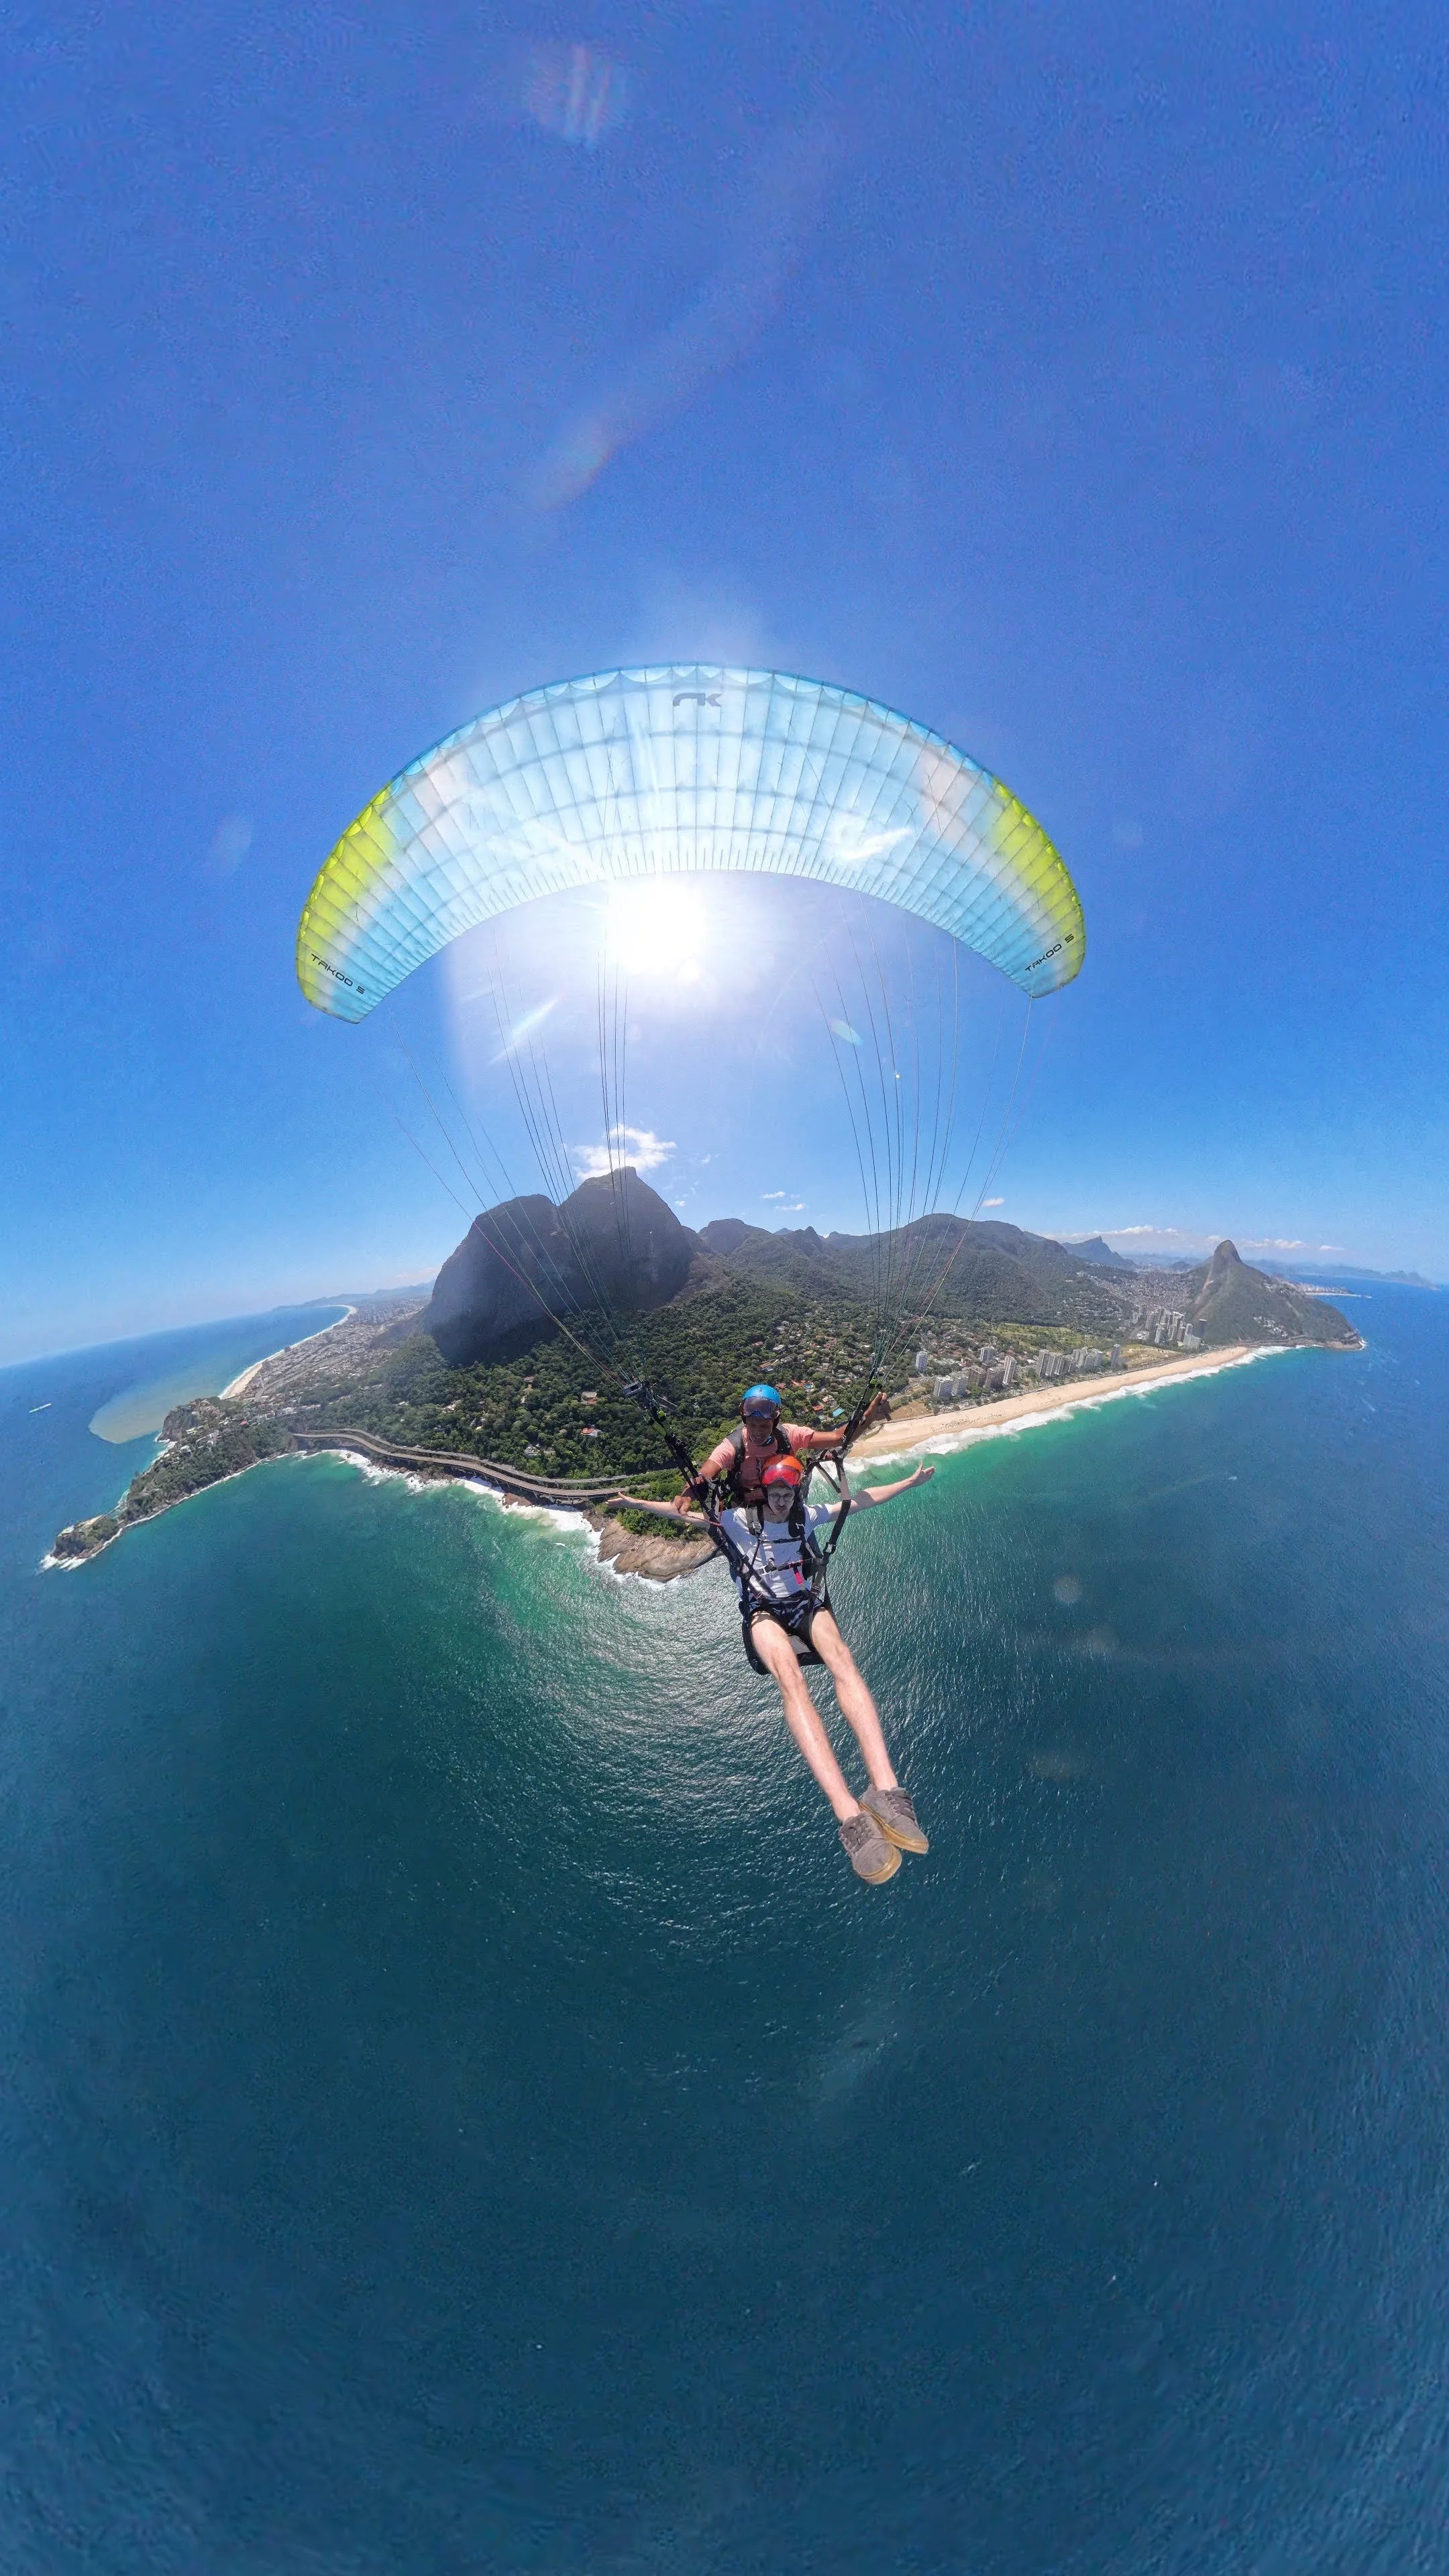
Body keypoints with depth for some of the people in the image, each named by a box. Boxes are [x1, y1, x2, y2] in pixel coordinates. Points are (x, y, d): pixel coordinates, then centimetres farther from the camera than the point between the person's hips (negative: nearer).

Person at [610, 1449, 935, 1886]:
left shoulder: (807, 1516, 9)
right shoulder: (739, 1519, 3)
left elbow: (860, 1501, 14)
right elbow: (686, 1513, 2)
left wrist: (909, 1483, 15)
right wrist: (638, 1503, -6)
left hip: (808, 1604, 3)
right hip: (764, 1612, -2)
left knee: (842, 1659, -34)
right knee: (790, 1677, -36)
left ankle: (885, 1790, -46)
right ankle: (850, 1815, -49)